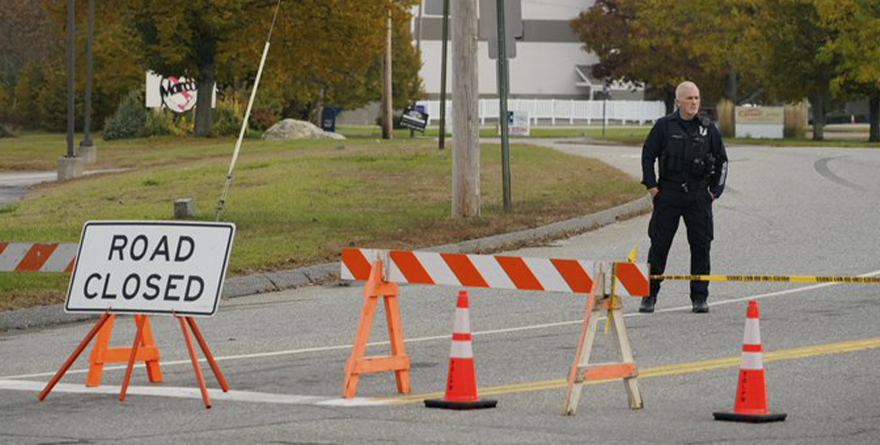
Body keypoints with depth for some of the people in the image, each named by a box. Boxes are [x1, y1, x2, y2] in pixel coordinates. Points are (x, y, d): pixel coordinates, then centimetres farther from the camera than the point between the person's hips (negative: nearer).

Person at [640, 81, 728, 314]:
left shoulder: (708, 128, 5)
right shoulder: (664, 126, 0)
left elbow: (722, 160, 13)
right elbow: (648, 154, 7)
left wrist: (715, 190, 8)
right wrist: (651, 185, 1)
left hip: (698, 196, 1)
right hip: (668, 194, -1)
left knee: (700, 246, 0)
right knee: (659, 244, 0)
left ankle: (700, 297, 8)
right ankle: (650, 295, 8)